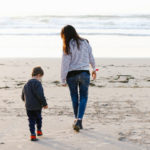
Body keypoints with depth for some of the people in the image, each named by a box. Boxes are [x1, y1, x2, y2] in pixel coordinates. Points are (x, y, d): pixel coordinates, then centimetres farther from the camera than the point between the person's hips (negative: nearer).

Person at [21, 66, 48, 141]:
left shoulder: (26, 84, 10)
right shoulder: (37, 83, -15)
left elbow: (23, 96, 19)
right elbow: (40, 95, -20)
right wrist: (44, 104, -10)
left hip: (28, 107, 5)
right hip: (37, 107, -5)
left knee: (31, 120, 7)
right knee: (38, 118, 17)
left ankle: (33, 134, 1)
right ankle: (39, 131, 32)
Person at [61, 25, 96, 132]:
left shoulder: (68, 47, -10)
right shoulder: (85, 42, 0)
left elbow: (65, 64, -9)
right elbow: (91, 58, 10)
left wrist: (63, 80, -2)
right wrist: (94, 69, 26)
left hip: (72, 75, -1)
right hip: (84, 73, 1)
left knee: (74, 98, 14)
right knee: (83, 98, 6)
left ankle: (77, 120, 23)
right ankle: (79, 120, -10)